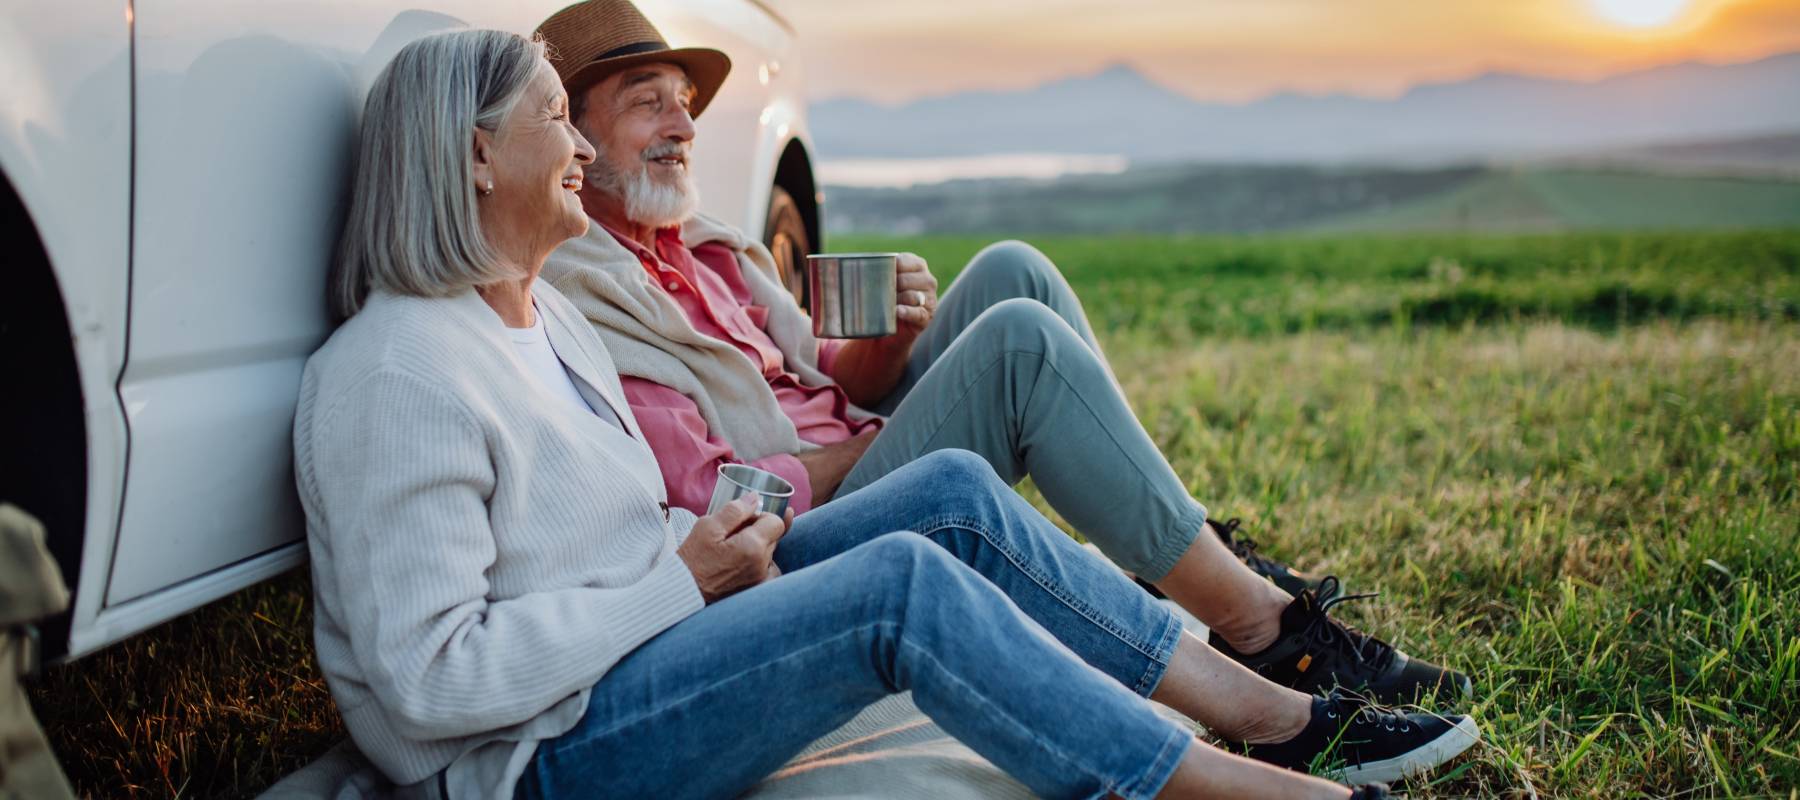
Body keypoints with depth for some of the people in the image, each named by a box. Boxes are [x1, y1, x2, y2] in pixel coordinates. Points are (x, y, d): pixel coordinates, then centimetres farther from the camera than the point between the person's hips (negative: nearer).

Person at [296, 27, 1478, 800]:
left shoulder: (546, 316, 13)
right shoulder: (396, 375, -18)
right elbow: (431, 677, -23)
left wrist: (707, 537, -1)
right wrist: (681, 579, -19)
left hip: (655, 639, 10)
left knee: (952, 494, -5)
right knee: (902, 583, -28)